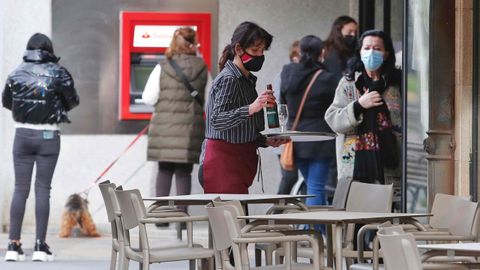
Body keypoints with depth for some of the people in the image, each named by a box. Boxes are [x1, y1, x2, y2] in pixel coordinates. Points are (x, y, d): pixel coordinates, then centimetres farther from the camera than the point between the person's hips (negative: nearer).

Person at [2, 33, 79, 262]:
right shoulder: (58, 73, -7)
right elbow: (72, 101, 1)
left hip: (22, 133, 2)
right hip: (48, 135, -2)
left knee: (20, 188, 6)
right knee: (43, 189, 1)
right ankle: (40, 246, -1)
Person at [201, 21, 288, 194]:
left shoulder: (246, 80, 19)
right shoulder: (228, 80, -10)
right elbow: (217, 120, -23)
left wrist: (266, 141, 10)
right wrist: (251, 109, -34)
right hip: (223, 163, -9)